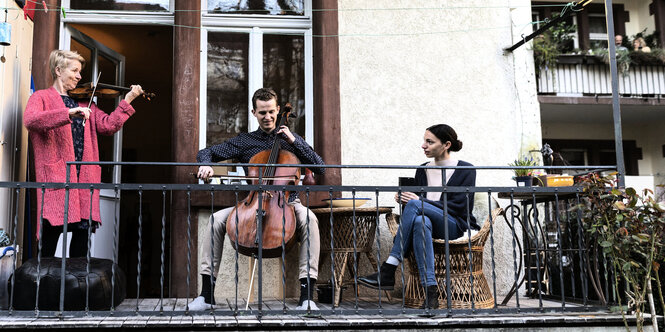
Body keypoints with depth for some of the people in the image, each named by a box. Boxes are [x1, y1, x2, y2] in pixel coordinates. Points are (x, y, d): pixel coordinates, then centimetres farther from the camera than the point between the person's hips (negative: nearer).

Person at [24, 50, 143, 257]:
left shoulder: (84, 102, 20)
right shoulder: (42, 98, 4)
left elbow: (108, 125, 10)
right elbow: (30, 120, -17)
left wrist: (127, 101, 2)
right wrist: (70, 112, -25)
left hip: (84, 175, 5)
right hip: (56, 175, -5)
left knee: (83, 228, 4)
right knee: (53, 228, -5)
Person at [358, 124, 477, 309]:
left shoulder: (465, 170, 2)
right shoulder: (422, 170, 18)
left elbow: (459, 207, -8)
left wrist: (421, 201, -17)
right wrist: (405, 199, -8)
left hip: (455, 226, -4)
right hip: (429, 223, 4)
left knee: (415, 205, -32)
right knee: (420, 221, -36)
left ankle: (388, 272, -36)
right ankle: (431, 292, -42)